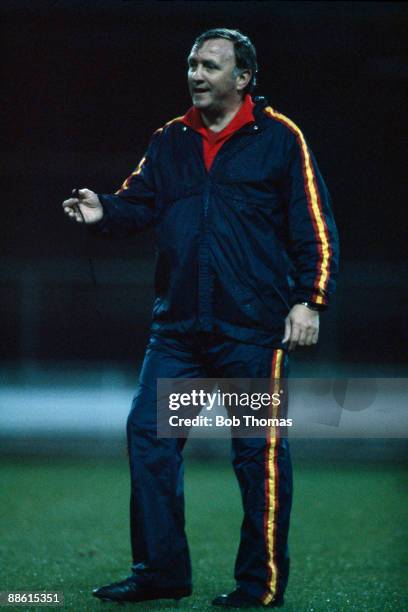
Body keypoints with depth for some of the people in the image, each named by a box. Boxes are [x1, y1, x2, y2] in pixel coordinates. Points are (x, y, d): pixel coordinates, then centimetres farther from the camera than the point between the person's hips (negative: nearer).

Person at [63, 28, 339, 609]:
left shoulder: (279, 138, 0)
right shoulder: (169, 141, 13)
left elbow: (315, 227, -2)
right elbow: (140, 201, 7)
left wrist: (308, 299, -10)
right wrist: (105, 211, -15)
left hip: (253, 327, -5)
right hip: (178, 324, 5)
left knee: (259, 451, 0)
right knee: (149, 434, 2)